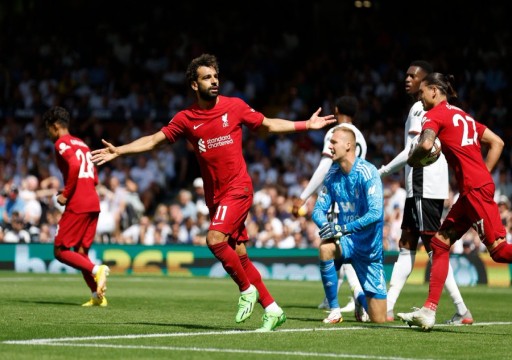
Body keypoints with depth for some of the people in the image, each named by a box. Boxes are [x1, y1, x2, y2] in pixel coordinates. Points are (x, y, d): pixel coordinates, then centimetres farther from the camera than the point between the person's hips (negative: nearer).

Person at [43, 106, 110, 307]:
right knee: (80, 252, 12)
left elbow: (75, 165, -23)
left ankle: (96, 270, -21)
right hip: (93, 203, 8)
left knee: (60, 251, -3)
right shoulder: (81, 144, 23)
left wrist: (66, 194, -15)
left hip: (77, 205, -8)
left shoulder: (62, 143, -3)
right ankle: (97, 296, 2)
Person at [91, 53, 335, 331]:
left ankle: (247, 290, -3)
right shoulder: (186, 118, 3)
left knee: (215, 238, -23)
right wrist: (119, 151, -5)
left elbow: (269, 125, 12)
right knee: (238, 253, 4)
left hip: (238, 188, -4)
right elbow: (153, 140, 6)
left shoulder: (235, 106, -1)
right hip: (214, 195, 4)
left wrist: (307, 125, 9)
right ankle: (272, 310, 14)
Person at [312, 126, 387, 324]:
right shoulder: (333, 173, -1)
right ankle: (334, 310, -19)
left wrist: (342, 229, -36)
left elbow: (375, 213, -29)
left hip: (369, 245, -4)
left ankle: (363, 300, 38)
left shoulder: (367, 172, -20)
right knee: (325, 247, -35)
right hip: (347, 240, 4)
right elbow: (319, 209, 1)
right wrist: (325, 225, -22)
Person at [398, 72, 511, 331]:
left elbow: (426, 144, -21)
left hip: (475, 188, -9)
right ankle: (429, 311, 6)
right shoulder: (462, 115, 22)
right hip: (471, 191, 9)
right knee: (440, 243, 8)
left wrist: (412, 160, -2)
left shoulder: (436, 113, -2)